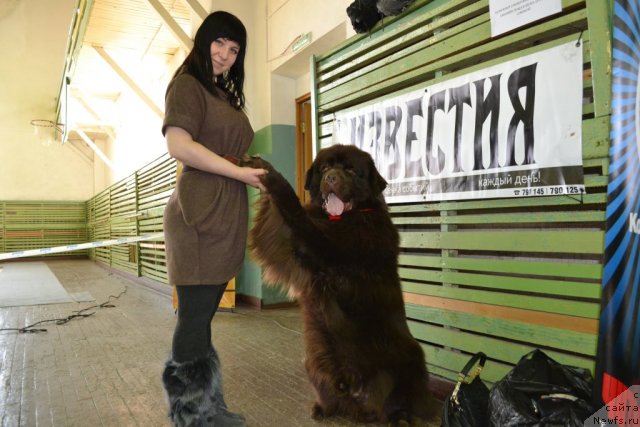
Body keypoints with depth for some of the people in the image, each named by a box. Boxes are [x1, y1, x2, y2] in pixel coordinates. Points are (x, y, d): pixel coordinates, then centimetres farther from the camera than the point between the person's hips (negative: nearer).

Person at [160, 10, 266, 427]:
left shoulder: (227, 94, 25)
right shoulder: (188, 84, 0)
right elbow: (179, 145, -15)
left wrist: (260, 174, 11)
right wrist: (240, 172, -12)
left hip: (227, 217, 9)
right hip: (200, 215, -8)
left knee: (204, 317, 13)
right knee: (195, 318, -2)